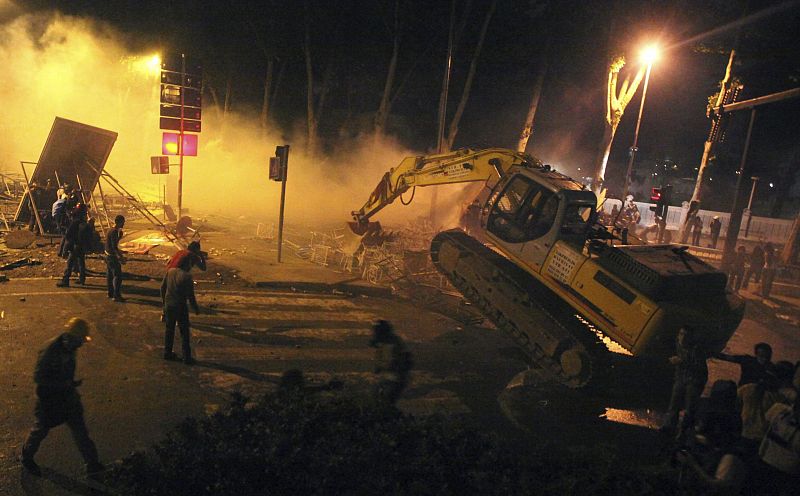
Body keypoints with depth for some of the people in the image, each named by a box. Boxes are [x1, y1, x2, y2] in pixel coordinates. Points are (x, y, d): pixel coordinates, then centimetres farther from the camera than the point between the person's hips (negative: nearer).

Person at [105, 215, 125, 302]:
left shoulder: (110, 230, 10)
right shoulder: (114, 232, -20)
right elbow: (114, 247, -24)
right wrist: (120, 256, -22)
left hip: (108, 256, 10)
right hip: (112, 257, -10)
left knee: (110, 275, 16)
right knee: (118, 276, -9)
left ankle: (110, 293, 25)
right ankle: (116, 296, -10)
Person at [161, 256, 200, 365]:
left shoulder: (170, 271, -1)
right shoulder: (187, 276, -19)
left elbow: (163, 286, 8)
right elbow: (190, 296, -16)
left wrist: (164, 299, 23)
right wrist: (196, 308, -3)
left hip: (168, 304, 6)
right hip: (180, 307, -6)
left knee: (169, 330, 19)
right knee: (184, 332, 4)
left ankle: (167, 353, 28)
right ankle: (187, 357, 9)